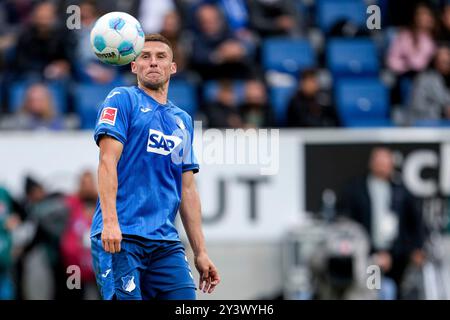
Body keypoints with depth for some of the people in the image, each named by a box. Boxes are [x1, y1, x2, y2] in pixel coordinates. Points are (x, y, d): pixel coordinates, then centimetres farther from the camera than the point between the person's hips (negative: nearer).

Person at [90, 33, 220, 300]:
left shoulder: (183, 120, 21)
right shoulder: (123, 99, 4)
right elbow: (108, 161, -7)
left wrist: (201, 252, 15)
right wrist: (110, 222, -19)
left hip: (167, 243, 5)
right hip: (121, 237, -5)